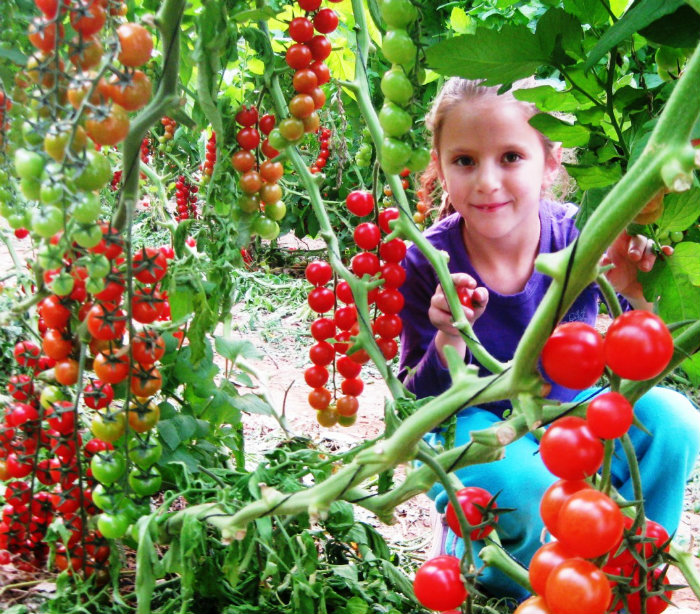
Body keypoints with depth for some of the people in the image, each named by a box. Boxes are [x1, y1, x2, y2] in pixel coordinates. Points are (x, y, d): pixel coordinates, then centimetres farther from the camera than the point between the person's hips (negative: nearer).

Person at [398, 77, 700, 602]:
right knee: (525, 482, -35)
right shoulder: (429, 263, -21)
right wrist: (450, 339, -35)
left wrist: (638, 295, -35)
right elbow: (422, 395, -14)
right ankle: (469, 550, 2)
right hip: (475, 423, -3)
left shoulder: (581, 235, -19)